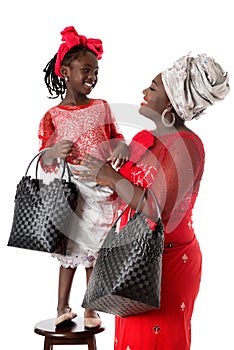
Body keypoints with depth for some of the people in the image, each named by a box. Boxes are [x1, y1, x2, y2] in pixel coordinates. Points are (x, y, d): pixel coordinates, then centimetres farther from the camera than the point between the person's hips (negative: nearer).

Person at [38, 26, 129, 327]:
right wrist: (54, 152, -24)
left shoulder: (102, 107, 3)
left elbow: (115, 137, 12)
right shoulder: (53, 117, -5)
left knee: (94, 255, 12)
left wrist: (122, 147, -11)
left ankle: (90, 312, 26)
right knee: (70, 255, 9)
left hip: (101, 192, 2)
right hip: (71, 194, -2)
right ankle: (62, 308, 27)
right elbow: (44, 163, -2)